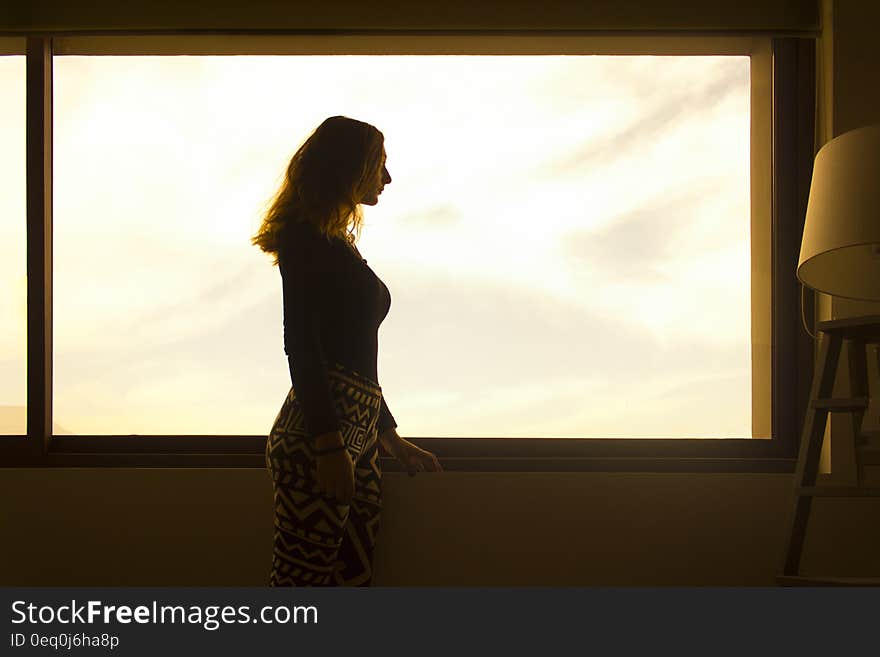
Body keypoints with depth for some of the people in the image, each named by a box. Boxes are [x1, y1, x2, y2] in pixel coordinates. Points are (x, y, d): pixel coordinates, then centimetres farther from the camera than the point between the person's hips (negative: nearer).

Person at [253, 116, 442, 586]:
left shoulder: (339, 245, 25)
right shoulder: (306, 236, -2)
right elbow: (301, 345, -12)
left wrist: (393, 440, 31)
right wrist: (328, 445, -19)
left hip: (357, 433, 9)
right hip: (319, 436, -9)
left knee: (353, 581, 4)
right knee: (303, 581, -11)